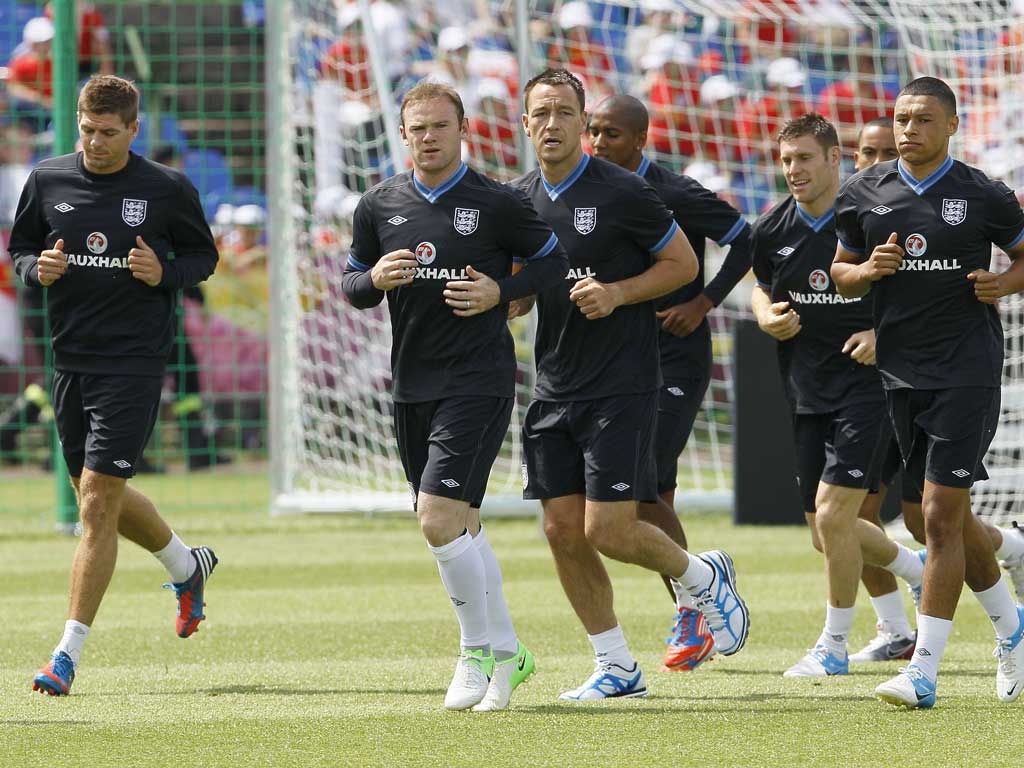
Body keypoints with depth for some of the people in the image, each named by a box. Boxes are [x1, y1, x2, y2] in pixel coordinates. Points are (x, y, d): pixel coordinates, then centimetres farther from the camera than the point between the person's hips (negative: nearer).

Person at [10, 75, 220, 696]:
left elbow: (204, 257, 6)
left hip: (135, 360, -5)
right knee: (100, 496, 17)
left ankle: (70, 652, -7)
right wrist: (38, 268, -8)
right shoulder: (47, 181, 4)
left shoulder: (168, 190, -5)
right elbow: (20, 248, 14)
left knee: (98, 502, -11)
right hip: (70, 359, 5)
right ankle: (186, 564, 47)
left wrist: (164, 274, -14)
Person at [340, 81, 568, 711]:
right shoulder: (380, 206, 7)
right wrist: (376, 280, -7)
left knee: (440, 519, -16)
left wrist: (499, 291, -12)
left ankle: (479, 650, -1)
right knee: (461, 526, 11)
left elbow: (555, 261, 4)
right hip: (412, 385, 6)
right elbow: (351, 282, 15)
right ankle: (506, 653, 23)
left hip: (479, 381, -6)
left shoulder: (498, 204, -5)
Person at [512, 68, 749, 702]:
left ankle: (705, 575, 18)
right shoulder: (521, 199, 8)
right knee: (563, 530, 2)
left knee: (608, 531, -11)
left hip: (621, 387, -6)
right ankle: (616, 666, 13)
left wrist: (616, 293, -16)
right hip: (555, 386, 6)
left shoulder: (622, 192, -10)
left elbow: (684, 263, -3)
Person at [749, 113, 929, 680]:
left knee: (833, 514, -14)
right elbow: (761, 288, 21)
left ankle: (834, 647, 1)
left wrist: (885, 333, -18)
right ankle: (923, 572, 36)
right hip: (805, 394, 6)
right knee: (826, 535, 9)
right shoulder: (771, 230, 3)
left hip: (866, 384, -6)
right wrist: (768, 317, -1)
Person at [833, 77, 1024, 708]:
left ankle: (924, 672, -10)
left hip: (968, 368, -5)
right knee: (950, 515, 12)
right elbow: (842, 271, 16)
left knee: (941, 515, -11)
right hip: (901, 372, 5)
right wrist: (868, 270, -6)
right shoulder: (864, 194, 6)